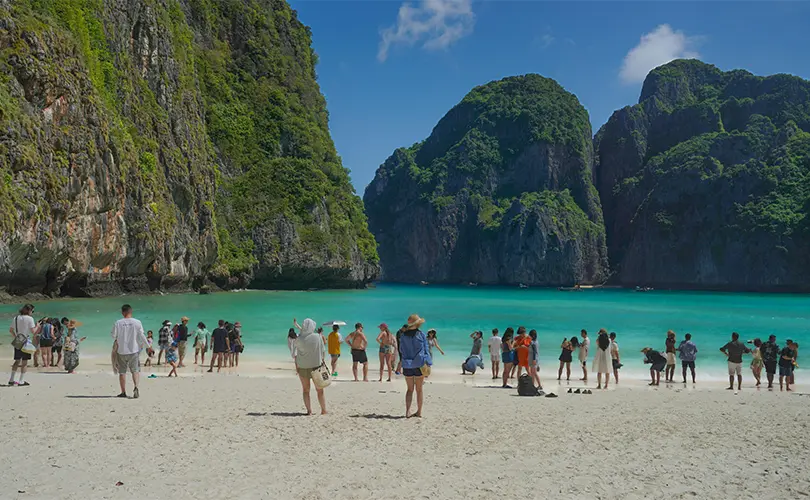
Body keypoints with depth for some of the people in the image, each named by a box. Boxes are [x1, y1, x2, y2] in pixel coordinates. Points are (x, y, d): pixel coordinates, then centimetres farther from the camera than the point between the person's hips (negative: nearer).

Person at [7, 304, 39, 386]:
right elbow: (33, 331, -13)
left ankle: (11, 380, 17)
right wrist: (37, 326, 5)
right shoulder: (29, 318, -10)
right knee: (24, 362, 1)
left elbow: (10, 330, 12)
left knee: (17, 361, 17)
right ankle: (21, 381, 1)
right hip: (26, 342, -6)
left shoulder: (16, 318, 8)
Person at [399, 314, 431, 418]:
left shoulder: (403, 336, -1)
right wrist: (428, 364, 3)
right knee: (419, 390, 10)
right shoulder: (421, 335, -6)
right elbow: (426, 350, -3)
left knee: (410, 389, 12)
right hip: (419, 365, -2)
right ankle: (419, 412, 16)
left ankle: (407, 411, 0)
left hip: (407, 365, 2)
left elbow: (401, 350, 10)